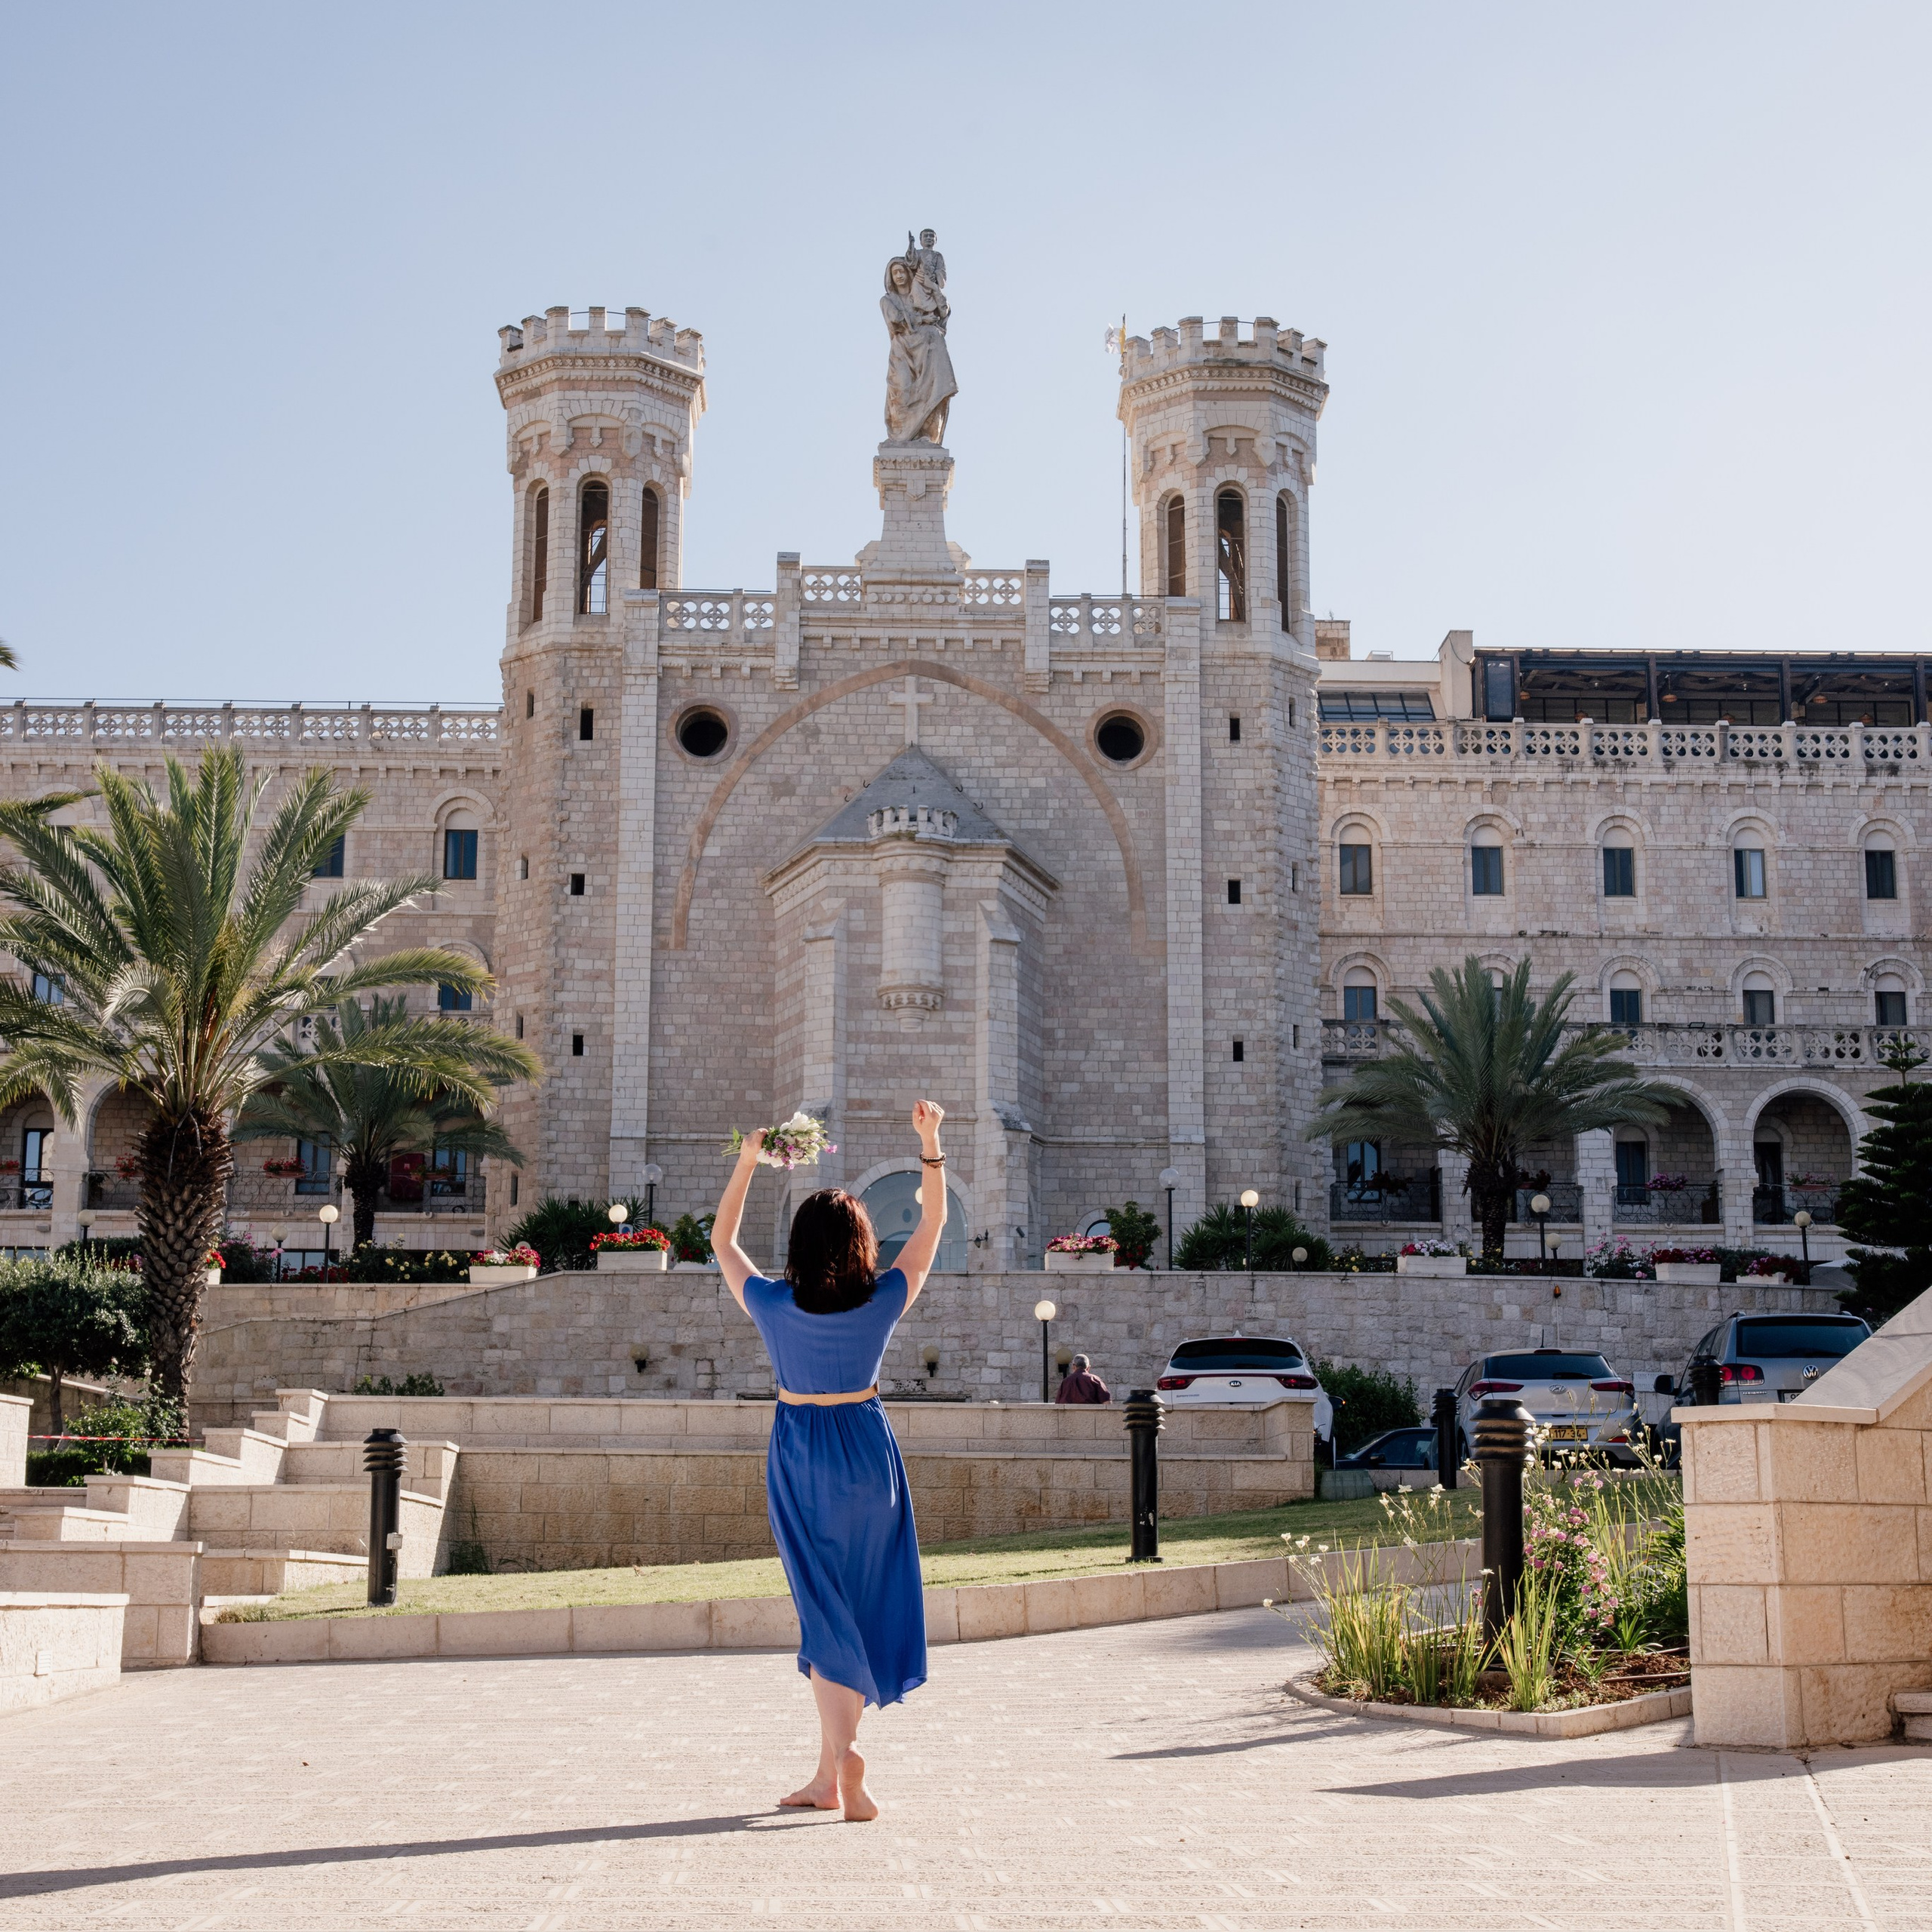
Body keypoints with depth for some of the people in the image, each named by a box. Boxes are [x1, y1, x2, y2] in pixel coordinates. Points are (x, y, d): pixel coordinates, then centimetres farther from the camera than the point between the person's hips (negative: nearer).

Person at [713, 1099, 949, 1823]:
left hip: (798, 1456, 0)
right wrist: (930, 1143, 4)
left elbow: (722, 1240, 6)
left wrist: (747, 1161, 8)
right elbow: (933, 1223, 2)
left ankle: (841, 1754, -11)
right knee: (861, 1603, 8)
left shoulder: (773, 1305, -11)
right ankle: (831, 1772, 7)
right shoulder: (883, 1304, -11)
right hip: (866, 1450, 0)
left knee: (823, 1610, 5)